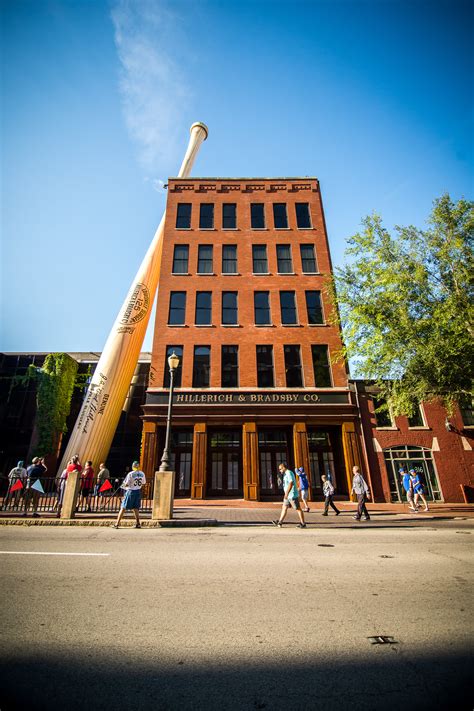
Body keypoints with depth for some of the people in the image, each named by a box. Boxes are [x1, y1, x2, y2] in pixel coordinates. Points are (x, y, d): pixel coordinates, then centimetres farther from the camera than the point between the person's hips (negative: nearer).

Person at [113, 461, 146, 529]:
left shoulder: (130, 474, -13)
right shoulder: (142, 474, 1)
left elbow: (126, 484, -12)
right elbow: (144, 483, 11)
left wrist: (123, 485, 9)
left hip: (131, 491, -4)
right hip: (138, 492, 4)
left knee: (123, 508, 5)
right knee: (135, 508, 14)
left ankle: (117, 524, 8)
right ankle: (138, 523, 13)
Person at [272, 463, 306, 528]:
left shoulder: (289, 473, -16)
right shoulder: (286, 474, 15)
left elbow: (291, 484, -25)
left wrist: (286, 494, -27)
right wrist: (286, 494, 22)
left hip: (292, 495, -10)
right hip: (288, 496, 10)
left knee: (297, 509, -2)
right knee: (284, 508, 9)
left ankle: (303, 524, 6)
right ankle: (280, 522, 13)